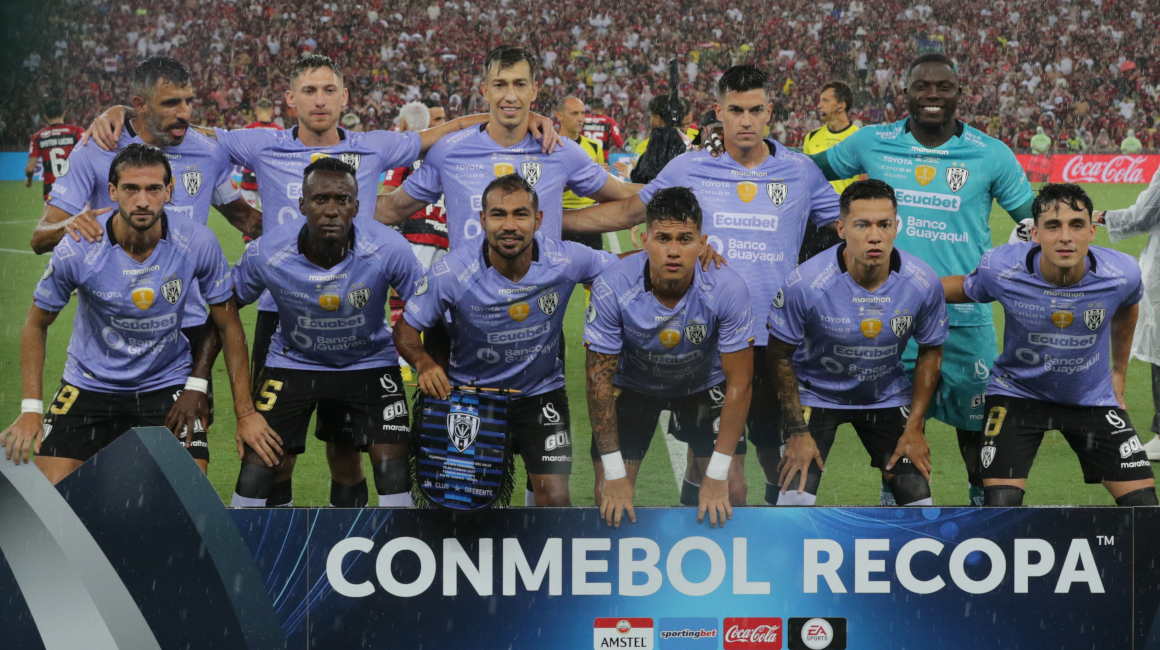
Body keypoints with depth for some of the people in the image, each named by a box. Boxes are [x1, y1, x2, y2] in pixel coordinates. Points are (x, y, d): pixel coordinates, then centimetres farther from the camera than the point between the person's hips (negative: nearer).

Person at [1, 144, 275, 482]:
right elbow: (37, 324, -3)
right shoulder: (77, 250, -19)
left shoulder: (197, 242, -17)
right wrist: (31, 409, -10)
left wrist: (246, 413, -6)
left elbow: (229, 327, -5)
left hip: (169, 385, 0)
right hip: (89, 386, 0)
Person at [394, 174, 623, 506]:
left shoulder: (565, 260, -20)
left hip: (541, 393, 1)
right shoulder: (452, 273, -23)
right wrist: (424, 363, -32)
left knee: (554, 498, -7)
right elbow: (406, 328, -11)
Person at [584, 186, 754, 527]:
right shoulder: (612, 288, -31)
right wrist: (614, 476, -22)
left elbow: (739, 383, -23)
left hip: (705, 383, 0)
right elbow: (599, 380, -21)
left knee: (731, 493, -10)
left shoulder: (728, 288, -31)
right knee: (610, 498, -6)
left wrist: (718, 478, -25)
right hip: (633, 384, 0)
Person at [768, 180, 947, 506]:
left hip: (888, 397, 3)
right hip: (816, 393, -3)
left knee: (918, 500, -2)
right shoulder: (805, 283, -28)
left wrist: (914, 427, -2)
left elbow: (930, 352, -1)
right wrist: (797, 431, -12)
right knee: (796, 500, -16)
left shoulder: (924, 283, -20)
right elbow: (780, 356, -12)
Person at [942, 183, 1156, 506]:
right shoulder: (1000, 268, -26)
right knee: (1001, 505, -17)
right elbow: (963, 289, -2)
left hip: (1093, 397, 2)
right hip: (1017, 392, -2)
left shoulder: (1122, 273, -21)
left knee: (1143, 502, -3)